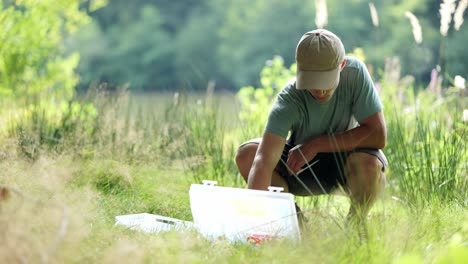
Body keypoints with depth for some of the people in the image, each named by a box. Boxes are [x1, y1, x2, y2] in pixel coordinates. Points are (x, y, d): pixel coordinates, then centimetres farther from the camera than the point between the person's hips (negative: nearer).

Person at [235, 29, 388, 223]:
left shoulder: (355, 72, -26)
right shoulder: (289, 100, -29)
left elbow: (378, 135, -26)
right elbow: (264, 160, -39)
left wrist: (316, 144, -26)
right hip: (301, 167, 1)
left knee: (369, 164, -36)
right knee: (246, 154, -24)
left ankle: (355, 223, -4)